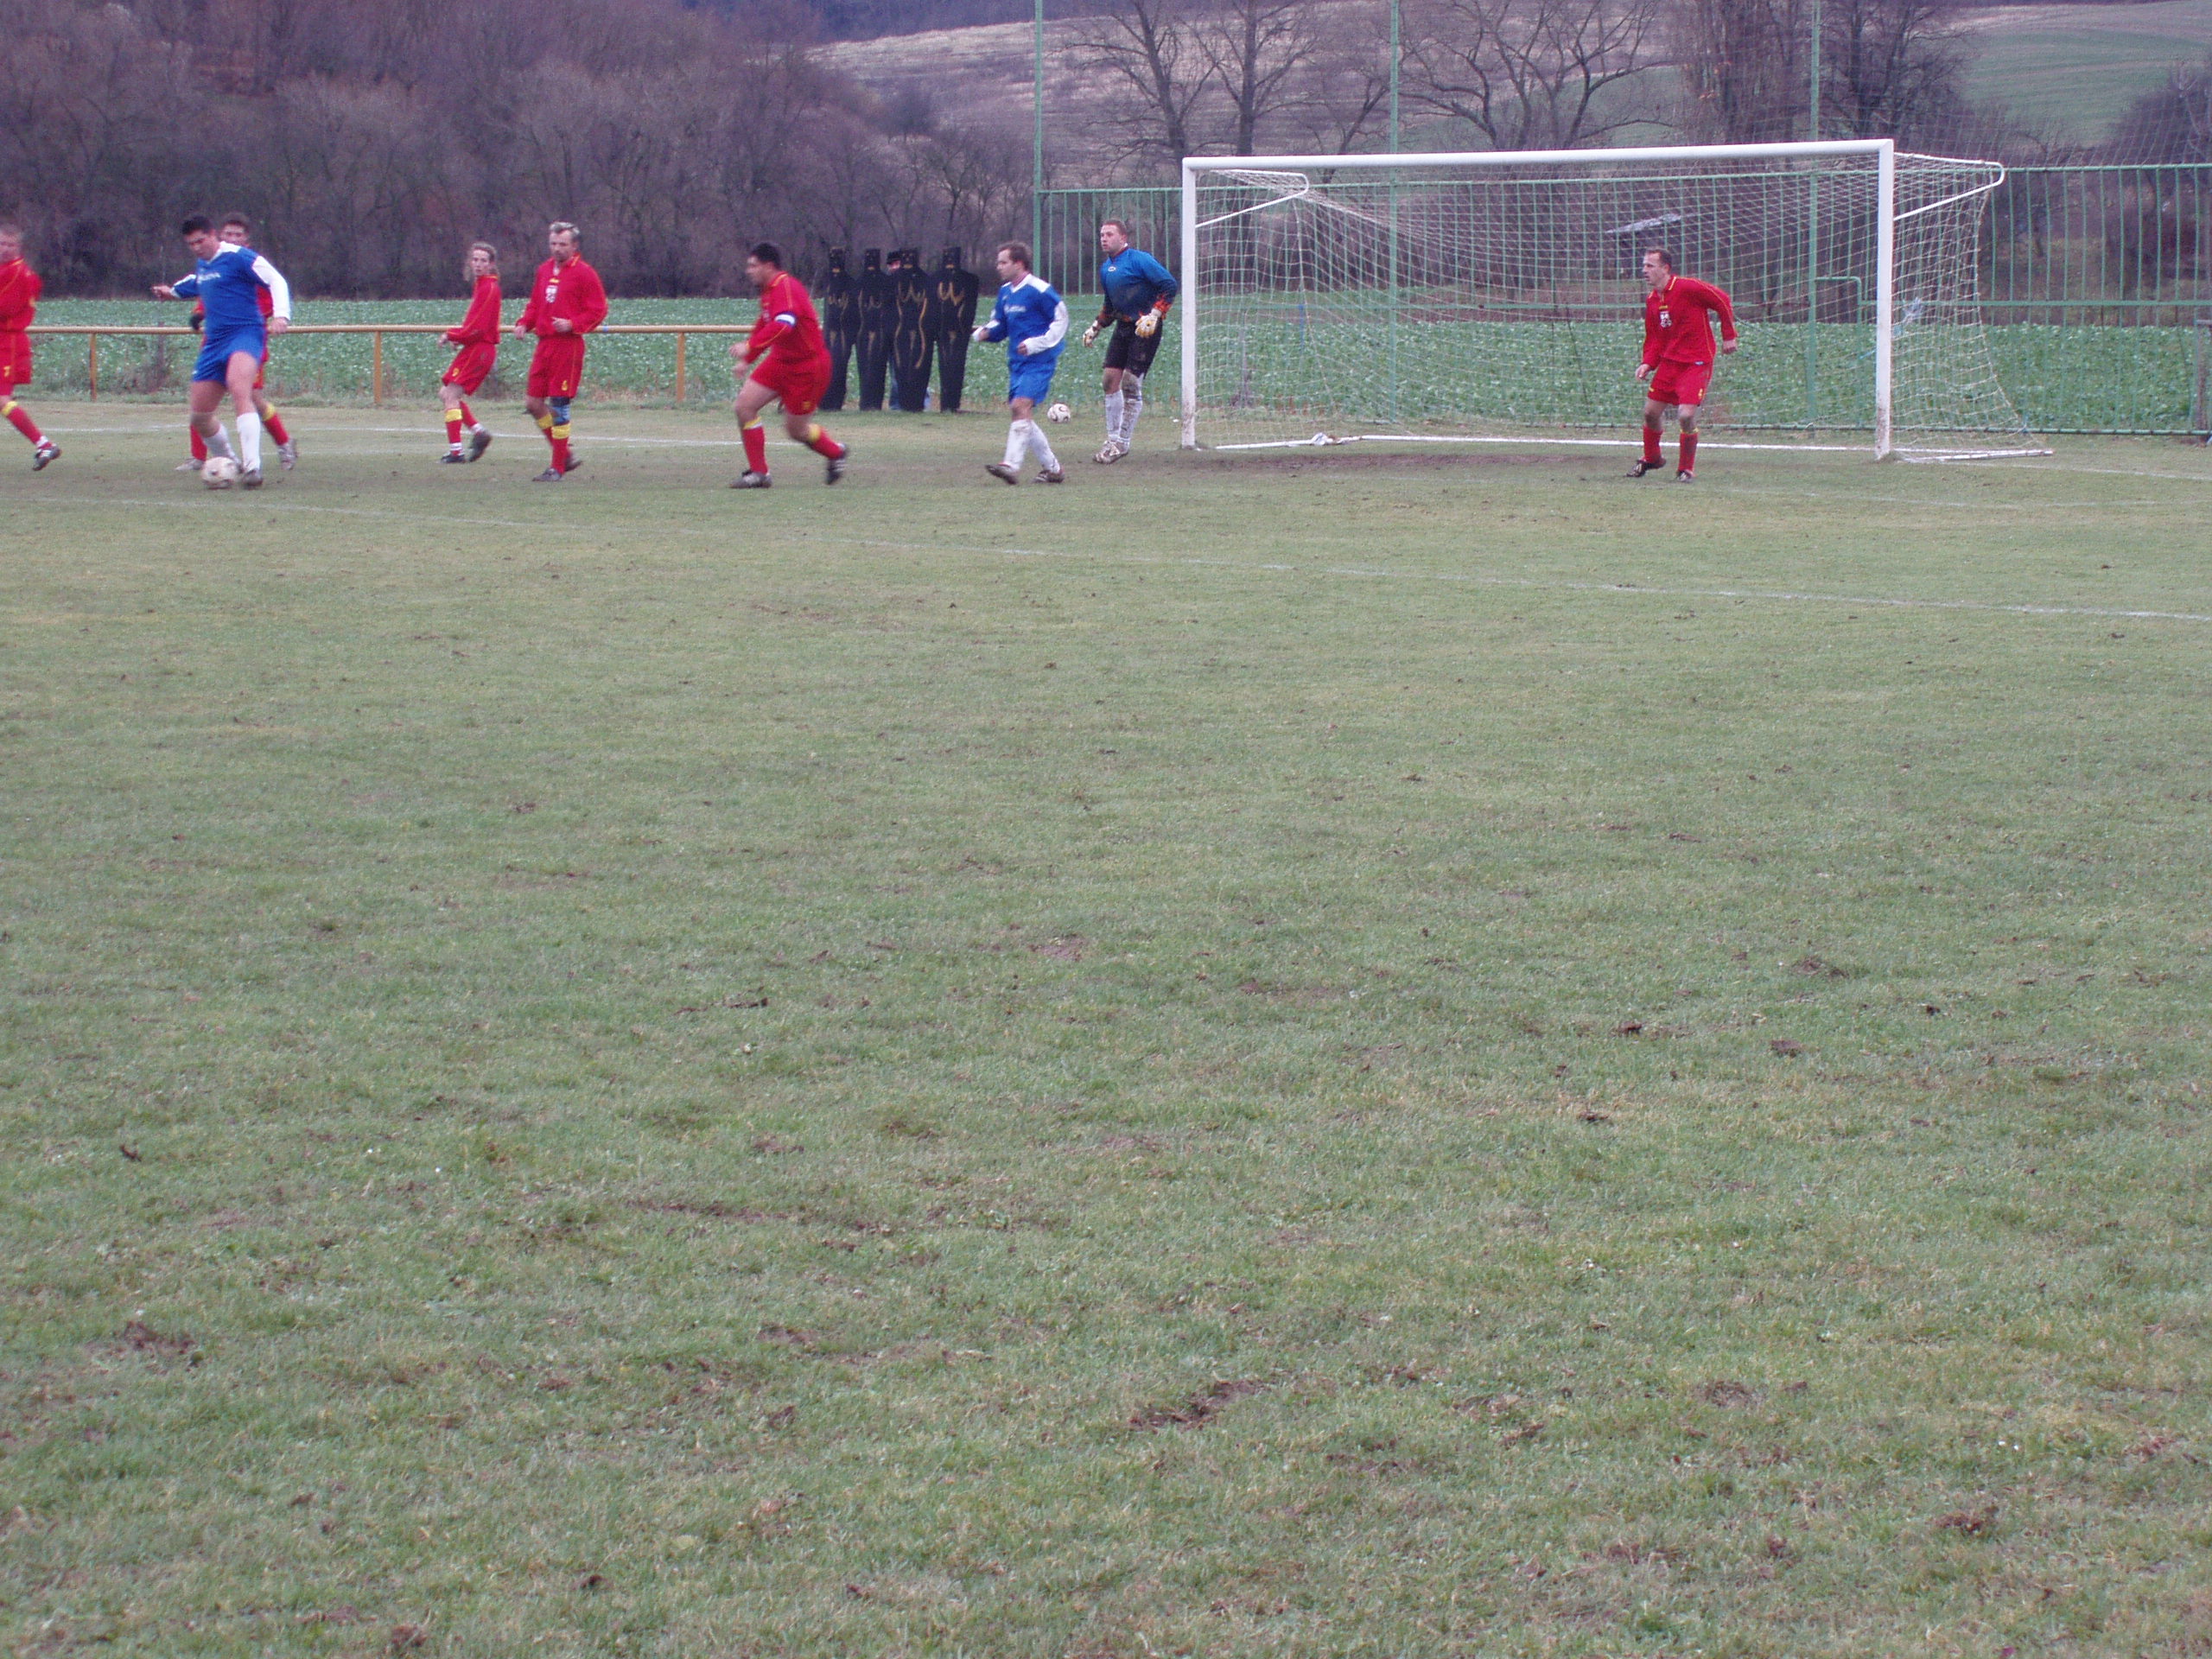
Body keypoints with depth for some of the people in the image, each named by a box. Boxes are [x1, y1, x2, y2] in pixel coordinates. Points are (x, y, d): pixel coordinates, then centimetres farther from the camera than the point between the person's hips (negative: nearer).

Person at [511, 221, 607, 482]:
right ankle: (565, 456, 20)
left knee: (559, 405, -5)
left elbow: (598, 311, -6)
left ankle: (558, 468, 3)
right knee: (533, 403, 6)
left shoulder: (584, 273, -5)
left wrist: (572, 324, -19)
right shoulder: (544, 270, 14)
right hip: (544, 344, 7)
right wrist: (523, 324, 5)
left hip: (568, 346, -7)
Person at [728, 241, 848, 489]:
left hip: (808, 366, -9)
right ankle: (758, 473, 0)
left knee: (796, 429, 1)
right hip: (780, 361, 9)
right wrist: (747, 360, 23)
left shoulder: (785, 288, -23)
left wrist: (749, 347, -45)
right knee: (744, 405, -5)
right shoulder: (769, 291, 8)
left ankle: (835, 453, 31)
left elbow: (783, 325, -40)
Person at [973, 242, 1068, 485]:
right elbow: (999, 324, 22)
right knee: (1018, 411, 8)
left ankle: (1012, 465, -30)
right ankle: (1053, 468, 18)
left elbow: (1060, 320, -9)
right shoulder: (1005, 292, 12)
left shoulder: (1039, 290, -12)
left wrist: (1036, 343, -17)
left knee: (1021, 405, -21)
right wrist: (985, 332, -1)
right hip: (1017, 362, 9)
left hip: (1039, 362, -9)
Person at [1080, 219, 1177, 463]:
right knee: (1111, 379, 3)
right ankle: (1113, 439, 12)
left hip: (1145, 329, -8)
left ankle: (1123, 443, -2)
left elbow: (1170, 285, -16)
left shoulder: (1139, 260, -13)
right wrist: (1096, 327, 20)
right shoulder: (1105, 268, 13)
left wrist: (1155, 315, -24)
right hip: (1123, 326, 8)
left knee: (1131, 383, -10)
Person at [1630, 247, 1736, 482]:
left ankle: (1687, 469, 2)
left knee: (1686, 415, -17)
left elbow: (1724, 302, -7)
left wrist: (1729, 336, -3)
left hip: (1696, 362, -7)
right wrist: (1648, 364, -4)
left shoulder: (1688, 288, -16)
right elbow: (1654, 338, 13)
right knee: (1651, 411, 6)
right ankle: (1651, 459, 32)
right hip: (1669, 361, 7)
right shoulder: (1651, 301, 6)